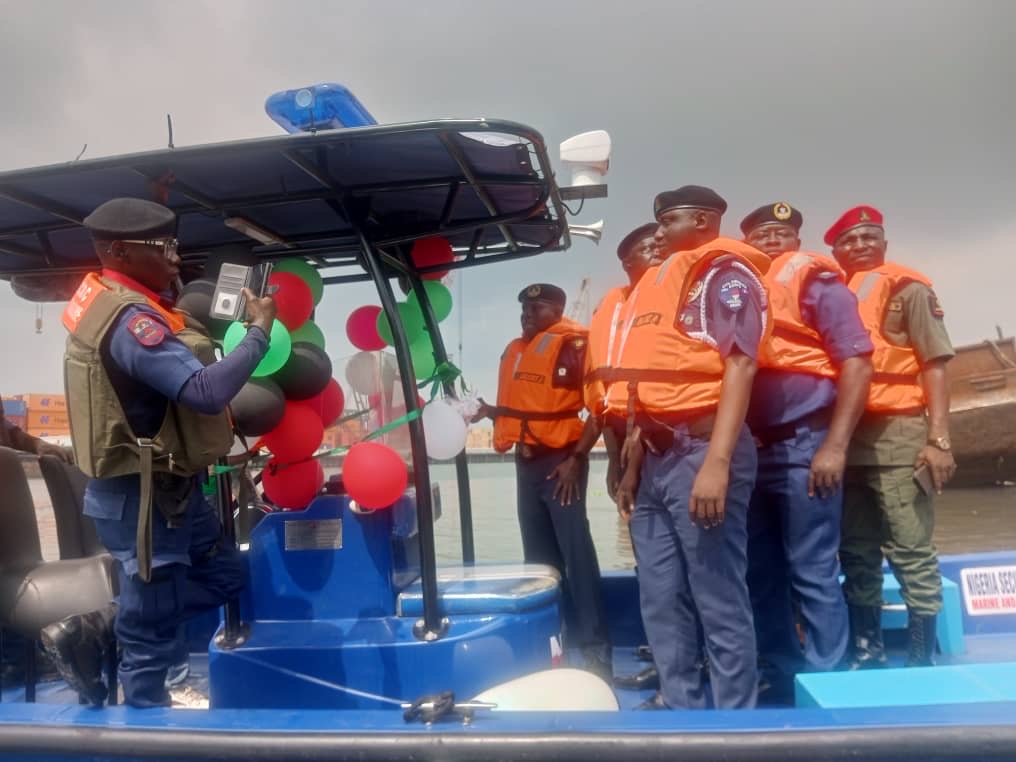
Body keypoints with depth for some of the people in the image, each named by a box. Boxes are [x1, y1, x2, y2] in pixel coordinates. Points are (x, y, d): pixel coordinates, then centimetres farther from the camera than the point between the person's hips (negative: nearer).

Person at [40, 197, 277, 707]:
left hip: (166, 488, 10)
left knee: (224, 574, 23)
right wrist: (259, 330, -26)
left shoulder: (111, 300, 8)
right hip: (142, 497, -10)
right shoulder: (130, 319, -24)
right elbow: (206, 391, -35)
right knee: (152, 634, 5)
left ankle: (90, 632, 24)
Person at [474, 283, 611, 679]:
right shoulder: (514, 350, 15)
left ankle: (594, 650, -1)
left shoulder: (573, 344, -10)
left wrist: (576, 457, -15)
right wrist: (489, 411, 5)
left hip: (560, 460, -8)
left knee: (575, 551, -8)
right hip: (526, 461, 8)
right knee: (538, 554, 13)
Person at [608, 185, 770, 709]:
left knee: (719, 601, -1)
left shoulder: (724, 271, -2)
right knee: (661, 600, 12)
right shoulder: (661, 282, 22)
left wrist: (717, 462, -24)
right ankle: (681, 706, 24)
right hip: (654, 458, 9)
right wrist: (633, 462, 16)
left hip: (698, 449, -8)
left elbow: (740, 365, -14)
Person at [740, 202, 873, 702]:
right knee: (761, 573, 12)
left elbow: (857, 361, -9)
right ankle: (777, 679, 27)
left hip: (803, 446, -6)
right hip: (752, 450, 6)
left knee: (812, 574, -1)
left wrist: (834, 446, -16)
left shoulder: (814, 279, -1)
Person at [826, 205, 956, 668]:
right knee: (856, 555, 11)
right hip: (844, 439, 5)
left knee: (911, 554, -2)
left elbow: (934, 364, -4)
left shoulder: (908, 288, 3)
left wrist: (938, 439, -14)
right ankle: (867, 652, 22)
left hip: (896, 436, -5)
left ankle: (921, 660, 8)